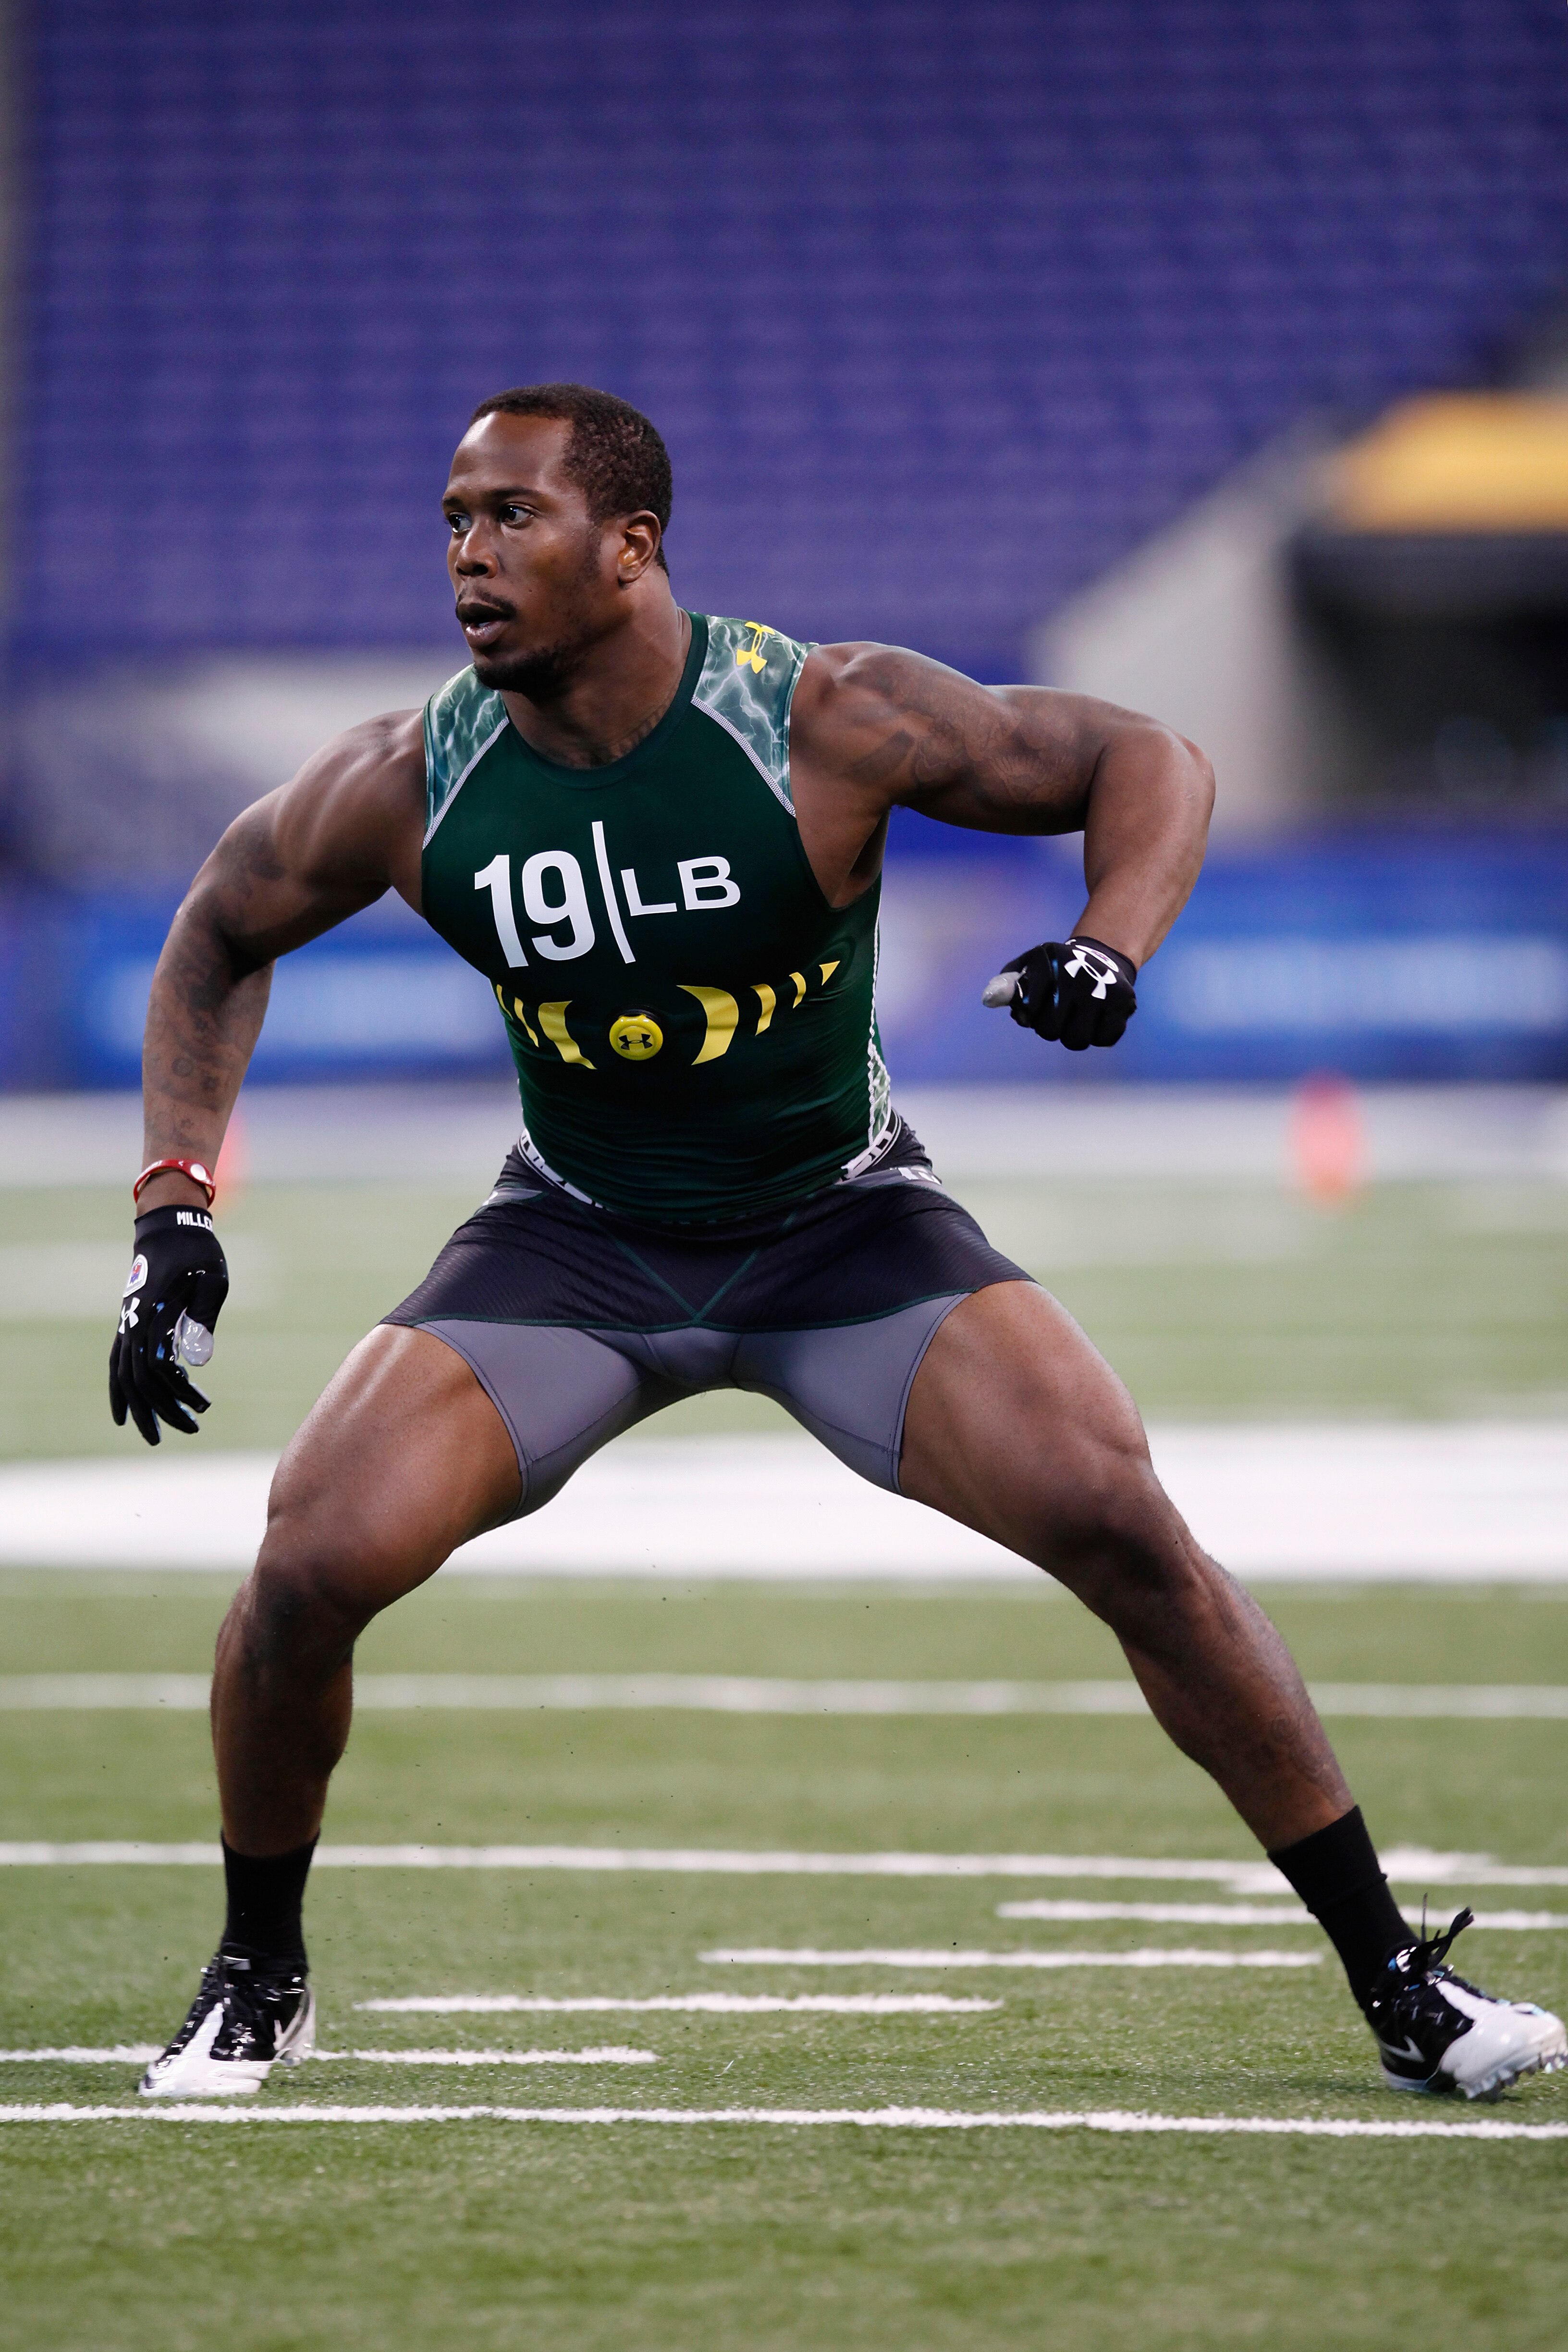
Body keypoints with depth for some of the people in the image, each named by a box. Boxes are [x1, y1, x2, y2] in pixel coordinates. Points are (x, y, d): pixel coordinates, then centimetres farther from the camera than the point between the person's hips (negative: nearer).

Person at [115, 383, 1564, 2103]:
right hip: (577, 1239, 2)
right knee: (311, 1567, -16)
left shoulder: (830, 721, -22)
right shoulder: (408, 786, -14)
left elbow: (1147, 762, -12)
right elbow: (221, 936, 6)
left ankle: (1394, 1980, -5)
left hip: (839, 1227, -2)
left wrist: (1110, 950, -32)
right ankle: (256, 1979, 11)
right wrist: (177, 1209, -4)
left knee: (1123, 1529, -19)